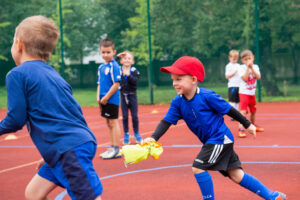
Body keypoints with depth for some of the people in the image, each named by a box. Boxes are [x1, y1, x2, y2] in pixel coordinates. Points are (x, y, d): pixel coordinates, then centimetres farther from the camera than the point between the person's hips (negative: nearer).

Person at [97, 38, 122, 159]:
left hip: (112, 100, -8)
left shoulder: (114, 66, -12)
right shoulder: (101, 67, 12)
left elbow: (116, 84, -17)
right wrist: (98, 97, 5)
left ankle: (116, 150, 3)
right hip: (103, 100, 8)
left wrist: (106, 97, -16)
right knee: (109, 123, 14)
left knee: (113, 123, -3)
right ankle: (112, 147, 23)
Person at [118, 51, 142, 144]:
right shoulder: (118, 70, 0)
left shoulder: (134, 71, -3)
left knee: (134, 116, 4)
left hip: (132, 95, -1)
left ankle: (136, 133, 21)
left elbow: (135, 81, -16)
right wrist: (117, 56, -10)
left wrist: (128, 75, -29)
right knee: (125, 116, 5)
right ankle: (126, 134, 17)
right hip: (123, 95, 1)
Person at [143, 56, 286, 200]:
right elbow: (166, 121, -7)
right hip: (211, 142, 7)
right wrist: (153, 138, -25)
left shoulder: (207, 96, -20)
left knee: (198, 167, -16)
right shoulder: (178, 102, -3)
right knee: (236, 175, 8)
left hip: (220, 138, -7)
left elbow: (229, 110, -9)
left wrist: (247, 125, 1)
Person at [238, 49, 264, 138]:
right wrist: (248, 67, -23)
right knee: (243, 111, -18)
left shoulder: (255, 67, 4)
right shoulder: (242, 68, -10)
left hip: (252, 92, 6)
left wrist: (252, 67, -17)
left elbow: (258, 77, -11)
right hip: (244, 92, -6)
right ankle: (241, 129, -23)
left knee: (253, 110, 19)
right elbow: (245, 78, -23)